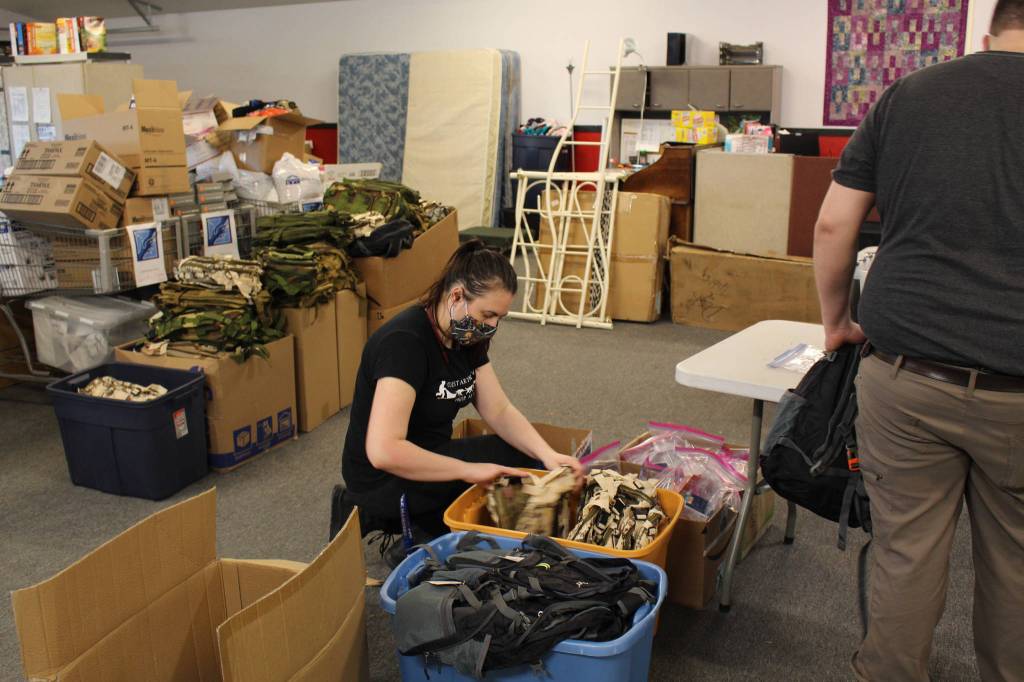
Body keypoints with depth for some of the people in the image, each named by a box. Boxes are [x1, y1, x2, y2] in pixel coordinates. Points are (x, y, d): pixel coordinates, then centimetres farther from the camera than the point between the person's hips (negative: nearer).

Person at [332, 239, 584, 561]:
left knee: (528, 456, -1)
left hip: (427, 458, 9)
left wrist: (548, 455, -17)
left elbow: (500, 411, -1)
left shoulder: (467, 338, 0)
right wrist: (469, 470, -30)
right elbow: (384, 451, -35)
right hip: (386, 480, -9)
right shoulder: (405, 342, -27)